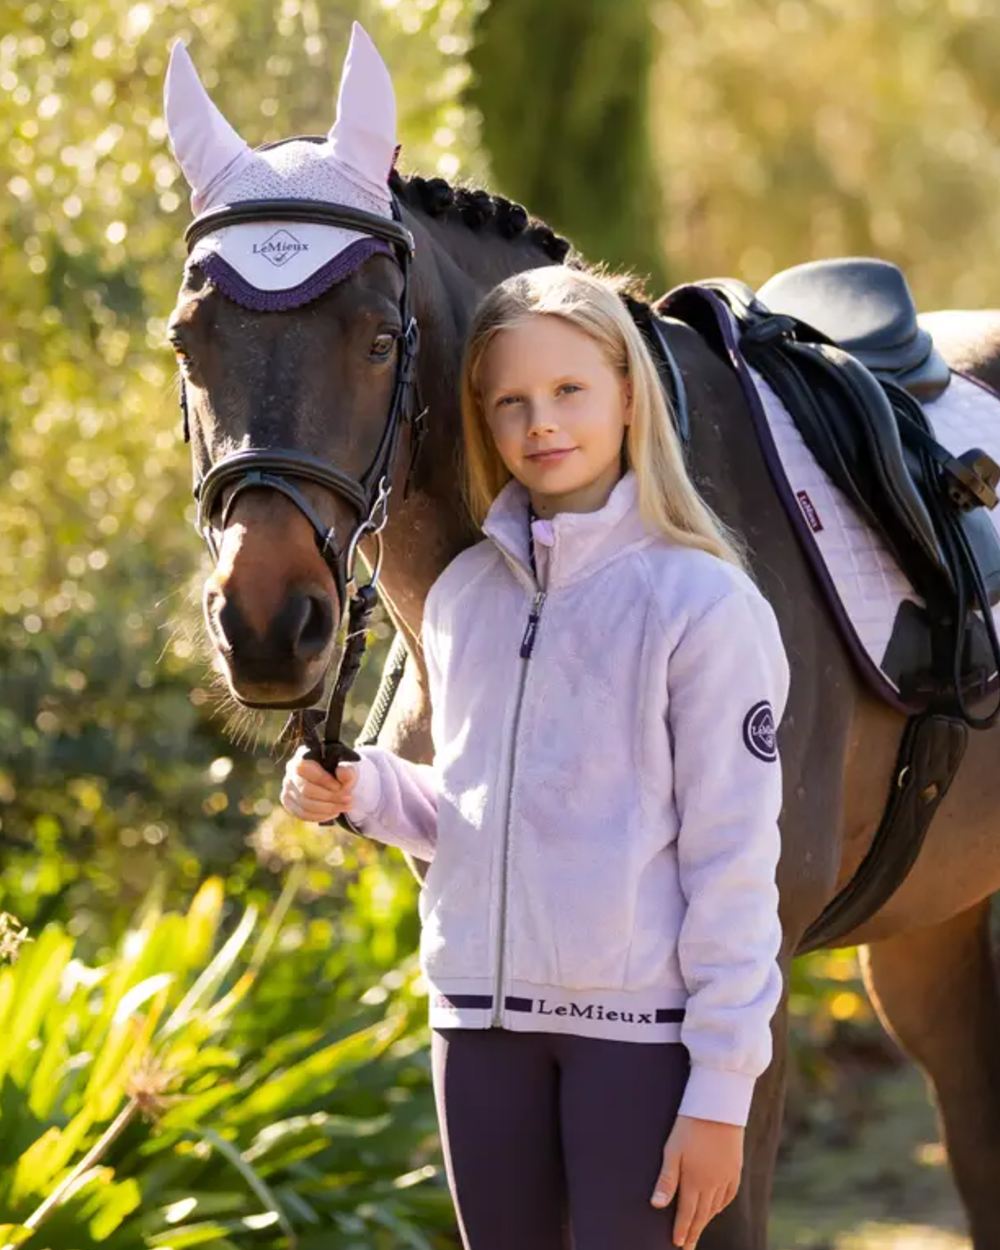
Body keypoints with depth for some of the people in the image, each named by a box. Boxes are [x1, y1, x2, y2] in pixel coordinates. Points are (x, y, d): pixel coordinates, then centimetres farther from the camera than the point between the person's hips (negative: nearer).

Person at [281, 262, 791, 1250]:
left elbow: (733, 862, -10)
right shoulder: (461, 597, 8)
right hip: (479, 1016, 6)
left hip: (639, 1022, -5)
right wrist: (363, 791, -2)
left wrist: (720, 1093, -12)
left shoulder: (702, 603, -9)